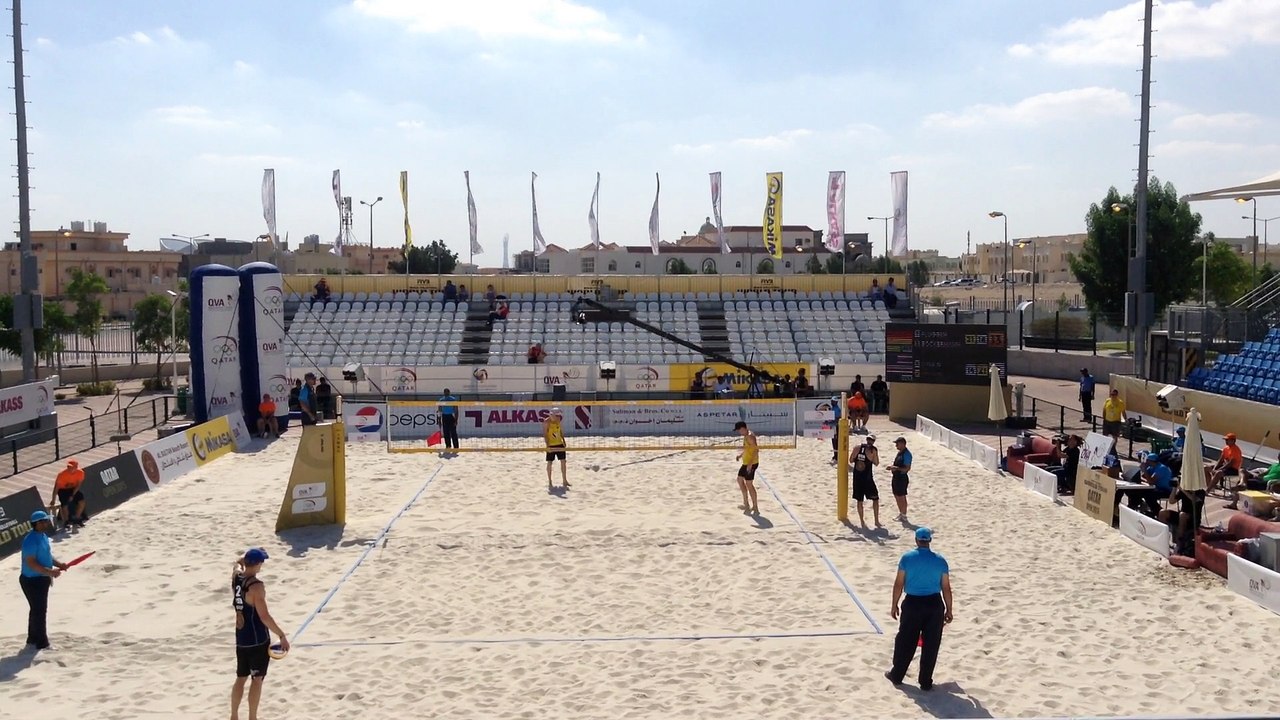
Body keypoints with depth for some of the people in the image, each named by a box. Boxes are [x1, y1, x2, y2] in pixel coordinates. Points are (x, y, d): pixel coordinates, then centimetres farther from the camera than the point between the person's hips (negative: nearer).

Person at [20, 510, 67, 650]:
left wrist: (58, 564, 2)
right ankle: (42, 643, 5)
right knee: (40, 610, -3)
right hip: (32, 581, -10)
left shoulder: (43, 536, 6)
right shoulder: (31, 540, -24)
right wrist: (50, 572, -30)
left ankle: (33, 638, 33)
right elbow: (31, 563, -27)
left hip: (42, 579, 10)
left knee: (37, 609, 19)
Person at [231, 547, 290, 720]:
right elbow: (264, 617, -23)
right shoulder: (256, 586, -22)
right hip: (257, 640, -7)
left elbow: (238, 563, 27)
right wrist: (282, 636, -18)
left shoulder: (235, 577, 0)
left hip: (241, 638, 8)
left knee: (241, 677, 19)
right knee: (257, 679, 2)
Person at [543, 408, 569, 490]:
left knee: (563, 461, 5)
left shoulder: (559, 421, 6)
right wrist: (547, 445, -20)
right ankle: (549, 482, 11)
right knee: (549, 463, 2)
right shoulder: (546, 422, -13)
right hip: (551, 445, -6)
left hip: (559, 444, 6)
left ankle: (564, 480, 14)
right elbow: (545, 434, -14)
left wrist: (564, 442, 13)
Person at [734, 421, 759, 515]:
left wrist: (750, 464, -29)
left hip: (751, 464, -11)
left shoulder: (750, 436, -19)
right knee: (740, 479, 19)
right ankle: (746, 504, 26)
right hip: (746, 463, 11)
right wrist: (741, 454, 16)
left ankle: (755, 508, -1)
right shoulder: (746, 436, 12)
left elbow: (756, 450, -25)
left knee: (749, 484, -7)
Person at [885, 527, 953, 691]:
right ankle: (926, 682, 14)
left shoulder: (907, 558, -4)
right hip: (934, 604, 0)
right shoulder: (940, 560, -2)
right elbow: (946, 588, 1)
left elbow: (898, 584, -2)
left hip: (912, 603, 0)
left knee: (905, 641, 13)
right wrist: (949, 610, 11)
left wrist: (895, 605, 8)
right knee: (931, 645, 9)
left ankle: (896, 675, 25)